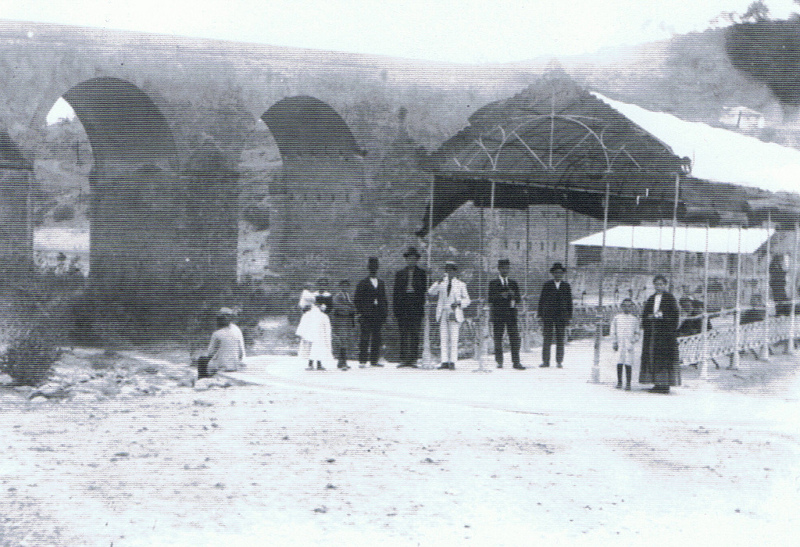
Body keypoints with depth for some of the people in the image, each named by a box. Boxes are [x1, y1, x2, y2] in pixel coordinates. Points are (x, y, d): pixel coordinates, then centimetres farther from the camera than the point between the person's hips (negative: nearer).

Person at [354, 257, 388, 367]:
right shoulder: (362, 283, 4)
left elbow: (384, 299, 21)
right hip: (366, 315, -4)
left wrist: (385, 312, 10)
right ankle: (362, 361, -6)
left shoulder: (381, 283, 18)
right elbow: (357, 300, 2)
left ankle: (374, 360, 7)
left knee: (376, 338, 3)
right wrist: (360, 313, -7)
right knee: (365, 337, -7)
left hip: (378, 315, 4)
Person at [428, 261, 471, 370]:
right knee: (443, 339, -1)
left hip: (454, 314, -3)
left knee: (453, 339, -8)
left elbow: (467, 300, 10)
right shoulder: (442, 283, 15)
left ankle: (452, 363, -8)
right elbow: (431, 292, 2)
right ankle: (444, 362, 0)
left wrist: (459, 303, -9)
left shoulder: (460, 284, 9)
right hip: (443, 314, 3)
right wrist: (439, 282, -9)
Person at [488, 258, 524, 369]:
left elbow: (519, 299, 10)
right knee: (498, 338, -1)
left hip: (511, 313, 2)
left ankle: (516, 362, -3)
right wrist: (501, 296, -19)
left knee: (515, 338, -4)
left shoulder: (513, 283, 16)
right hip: (498, 314, -2)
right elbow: (490, 299, -5)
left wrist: (514, 296, -11)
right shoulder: (493, 283, 6)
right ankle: (499, 361, 7)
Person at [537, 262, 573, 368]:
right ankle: (545, 361, 0)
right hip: (548, 316, -1)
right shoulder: (547, 285, 8)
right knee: (547, 339, -4)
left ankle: (559, 362, 5)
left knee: (560, 340, 0)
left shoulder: (566, 286, 10)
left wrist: (569, 317, 4)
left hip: (561, 316, 1)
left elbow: (569, 302, 10)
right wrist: (540, 315, 0)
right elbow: (541, 301, 7)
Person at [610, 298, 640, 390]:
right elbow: (613, 331, 11)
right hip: (619, 344, 1)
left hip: (630, 344, -1)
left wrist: (633, 342, -3)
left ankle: (628, 383, -3)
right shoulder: (617, 318, 10)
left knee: (628, 364, -6)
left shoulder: (635, 319, 9)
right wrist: (615, 342, 2)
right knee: (619, 363, 1)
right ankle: (619, 382, 12)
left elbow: (638, 333, 10)